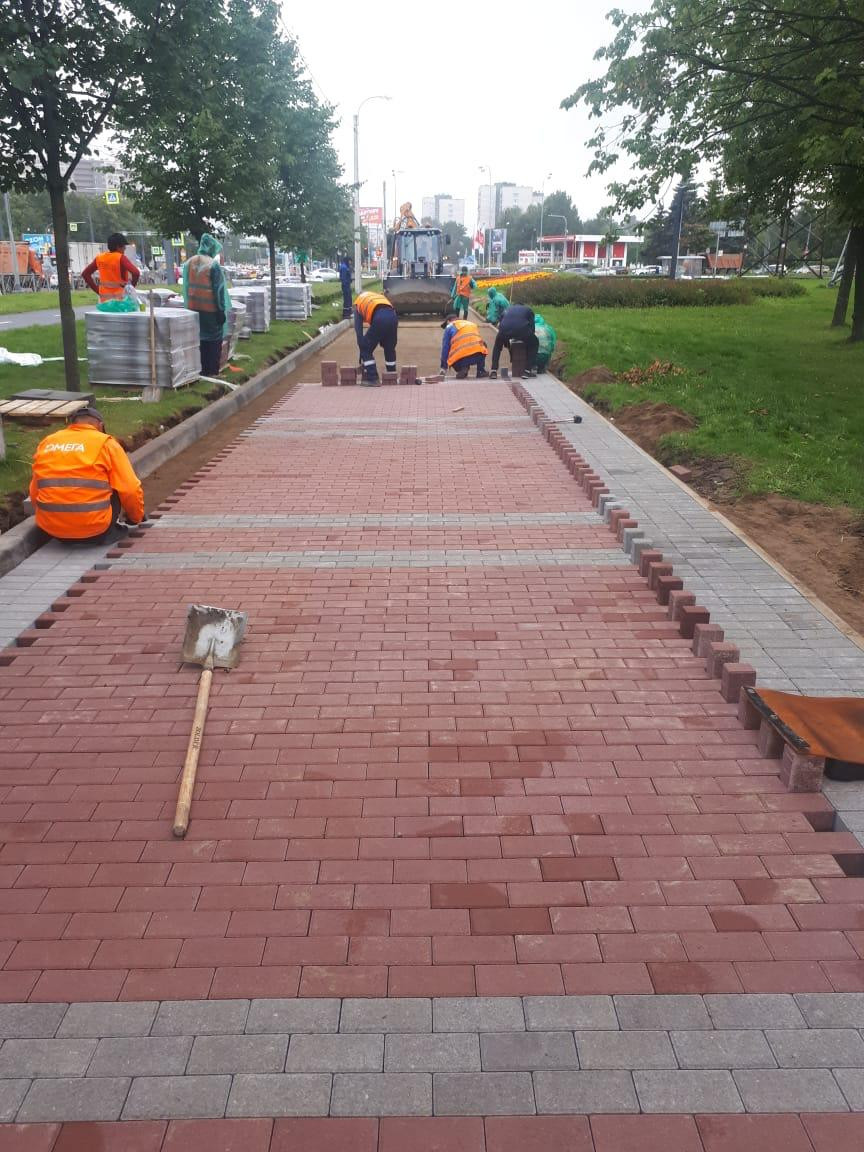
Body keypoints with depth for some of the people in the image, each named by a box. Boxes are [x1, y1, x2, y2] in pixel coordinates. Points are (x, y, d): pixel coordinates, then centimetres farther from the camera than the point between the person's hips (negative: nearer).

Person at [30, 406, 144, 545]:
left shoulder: (45, 443, 14)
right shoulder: (106, 443, 1)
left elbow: (34, 492, 18)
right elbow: (130, 490, -2)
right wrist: (136, 518, 17)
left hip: (51, 529, 4)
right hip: (93, 529, -4)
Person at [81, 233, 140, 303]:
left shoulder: (100, 258, 5)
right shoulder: (120, 258, -12)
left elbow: (85, 274, 11)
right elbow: (136, 273, -25)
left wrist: (97, 290, 8)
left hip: (104, 299, 5)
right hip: (119, 299, -5)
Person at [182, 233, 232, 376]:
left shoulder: (189, 263, 3)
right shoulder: (213, 265, -15)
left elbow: (186, 286, 9)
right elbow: (219, 289, -15)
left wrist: (189, 304, 17)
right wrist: (221, 310, -10)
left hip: (193, 307, 5)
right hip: (210, 309, -5)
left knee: (198, 338, 14)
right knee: (214, 340, 4)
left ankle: (200, 370, 17)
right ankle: (212, 371, 4)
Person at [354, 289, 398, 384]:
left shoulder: (358, 303, 26)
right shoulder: (378, 295, 39)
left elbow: (358, 328, 20)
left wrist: (361, 348, 24)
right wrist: (382, 341, 37)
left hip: (379, 319, -5)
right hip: (393, 316, 5)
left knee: (366, 349, 11)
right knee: (390, 349, 25)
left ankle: (372, 378, 7)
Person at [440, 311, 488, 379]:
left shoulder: (449, 327, 19)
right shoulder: (472, 324, 33)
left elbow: (445, 348, 17)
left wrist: (443, 367, 24)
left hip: (462, 358, -3)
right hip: (479, 355, 4)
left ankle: (462, 369, -2)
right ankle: (480, 371, 22)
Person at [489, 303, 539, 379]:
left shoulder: (507, 309, 39)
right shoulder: (528, 310, 33)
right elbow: (532, 326, 25)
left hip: (505, 329, 2)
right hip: (522, 329, -2)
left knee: (497, 346, 33)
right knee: (533, 344, 27)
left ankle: (494, 371, 20)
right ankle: (527, 370, 17)